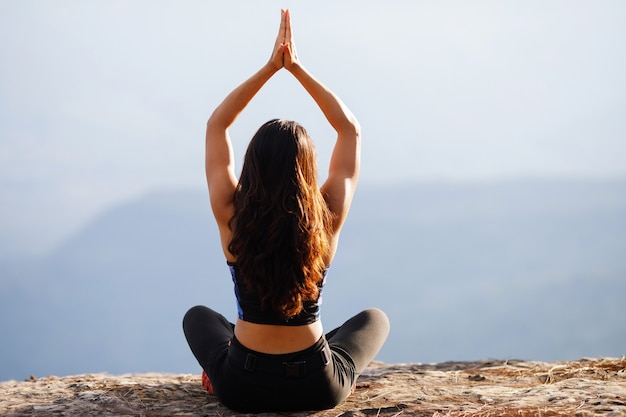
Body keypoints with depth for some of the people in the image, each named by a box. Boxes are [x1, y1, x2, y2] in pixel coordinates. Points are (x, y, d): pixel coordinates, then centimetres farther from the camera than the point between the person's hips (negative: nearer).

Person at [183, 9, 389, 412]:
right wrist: (296, 66, -3)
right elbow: (350, 128, -2)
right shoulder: (328, 219, -14)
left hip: (241, 387, 1)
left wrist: (270, 67, -3)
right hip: (318, 389, -1)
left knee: (198, 316, 35)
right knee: (375, 319, 31)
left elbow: (216, 125, -1)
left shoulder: (231, 216, -15)